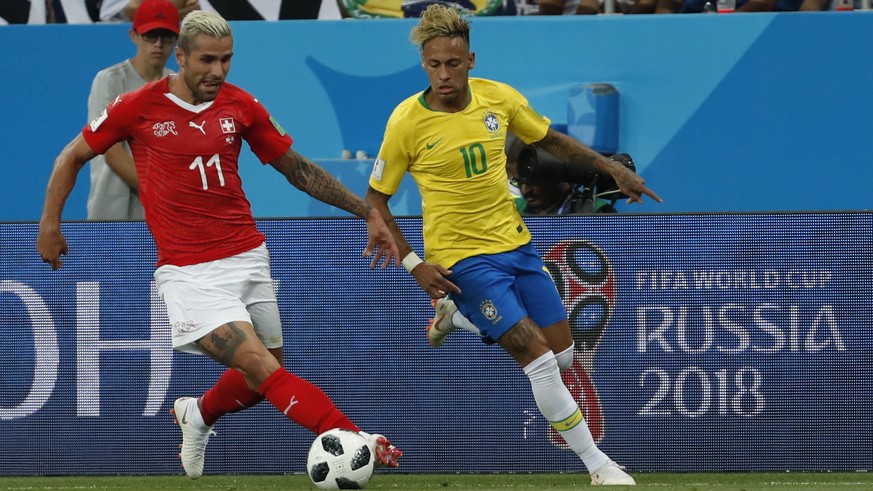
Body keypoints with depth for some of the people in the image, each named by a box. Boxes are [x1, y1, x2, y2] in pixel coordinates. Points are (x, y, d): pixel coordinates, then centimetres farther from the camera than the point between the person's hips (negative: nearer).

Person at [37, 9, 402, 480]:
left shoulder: (240, 105, 3)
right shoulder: (138, 106, -6)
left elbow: (297, 168, 14)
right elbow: (72, 157, 8)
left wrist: (368, 212, 11)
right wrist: (50, 223, 5)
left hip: (248, 259, 5)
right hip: (188, 273, -5)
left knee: (263, 380, 12)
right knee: (261, 367, -20)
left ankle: (198, 414, 43)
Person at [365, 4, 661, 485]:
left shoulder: (499, 98, -5)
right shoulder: (407, 122, -16)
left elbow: (551, 139, 13)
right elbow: (375, 199, -6)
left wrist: (613, 169, 6)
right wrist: (413, 265, -14)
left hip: (514, 243, 5)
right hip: (460, 259, -5)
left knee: (562, 351, 10)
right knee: (538, 355, -15)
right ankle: (597, 464, -6)